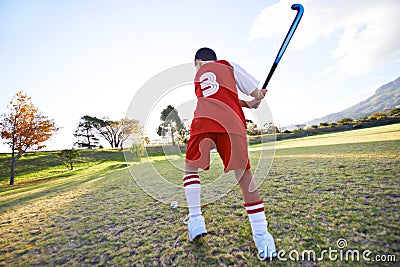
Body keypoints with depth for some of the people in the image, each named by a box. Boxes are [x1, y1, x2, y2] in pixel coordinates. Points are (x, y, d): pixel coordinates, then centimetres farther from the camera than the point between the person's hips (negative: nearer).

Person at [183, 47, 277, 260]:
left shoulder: (197, 77, 31)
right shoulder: (229, 66, 25)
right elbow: (257, 95, 19)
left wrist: (247, 103, 30)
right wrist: (256, 99, 40)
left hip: (204, 121, 1)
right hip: (233, 124, 0)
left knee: (190, 167, 17)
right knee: (245, 176, 4)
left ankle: (195, 219, 13)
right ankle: (262, 236, 9)